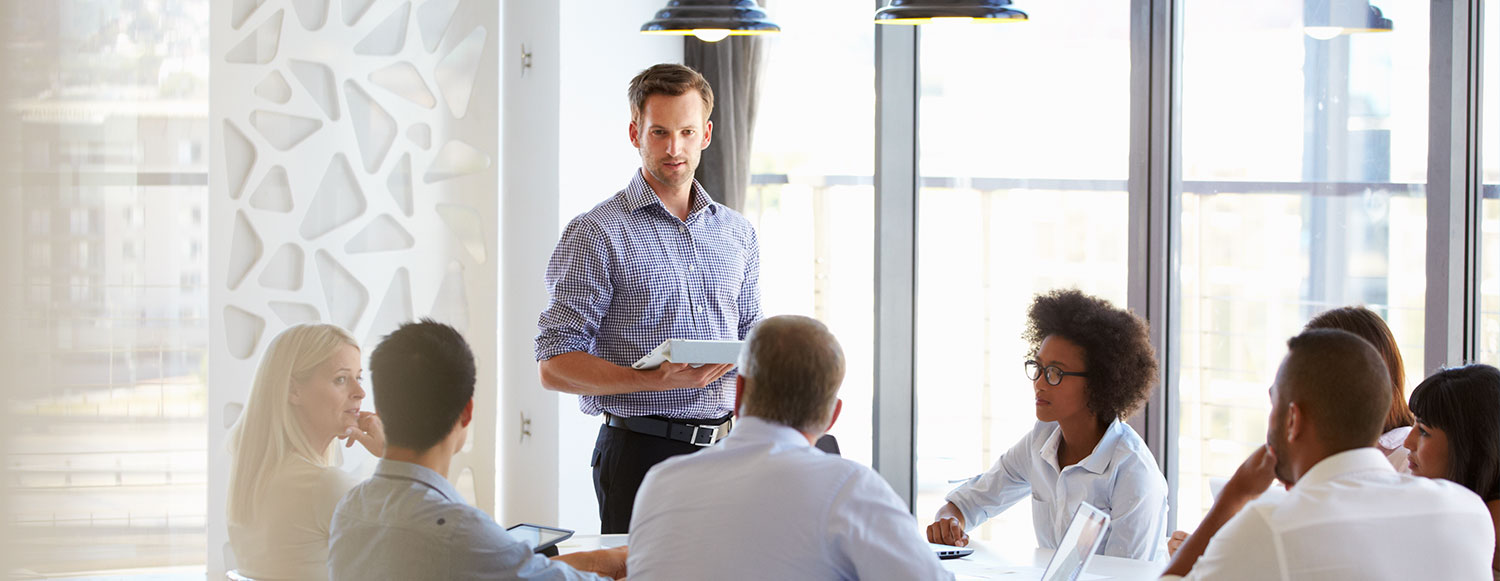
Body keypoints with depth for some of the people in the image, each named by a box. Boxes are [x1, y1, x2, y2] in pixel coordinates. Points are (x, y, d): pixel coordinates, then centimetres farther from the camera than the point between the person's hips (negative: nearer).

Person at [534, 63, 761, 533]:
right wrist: (652, 380, -22)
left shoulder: (737, 233, 14)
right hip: (641, 454, -5)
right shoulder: (596, 234, -4)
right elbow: (555, 366, -9)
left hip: (725, 447, 5)